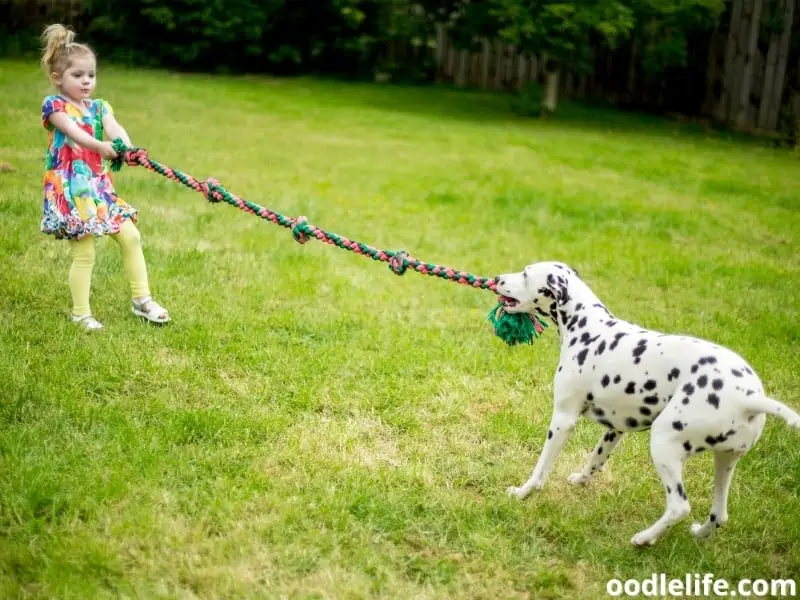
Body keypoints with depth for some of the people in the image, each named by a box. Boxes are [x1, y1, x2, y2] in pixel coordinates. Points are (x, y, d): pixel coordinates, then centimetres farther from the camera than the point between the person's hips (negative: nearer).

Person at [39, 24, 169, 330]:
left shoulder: (99, 107, 11)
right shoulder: (54, 106, -5)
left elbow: (113, 127, -11)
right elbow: (73, 131, -25)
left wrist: (126, 147, -34)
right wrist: (100, 146, -44)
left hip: (99, 186, 6)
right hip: (70, 190, -6)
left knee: (130, 236, 4)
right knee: (83, 253, -5)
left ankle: (141, 299, 16)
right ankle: (81, 314, 9)